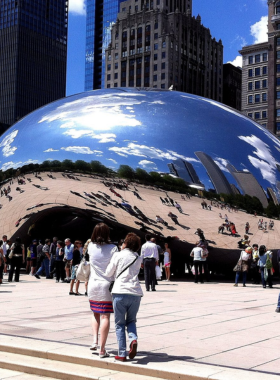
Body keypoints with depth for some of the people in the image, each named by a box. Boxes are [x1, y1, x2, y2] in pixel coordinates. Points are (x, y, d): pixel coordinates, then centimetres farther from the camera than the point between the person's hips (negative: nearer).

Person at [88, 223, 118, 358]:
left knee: (95, 314, 22)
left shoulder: (91, 247, -1)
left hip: (93, 285, 3)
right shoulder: (112, 248, -9)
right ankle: (102, 349, 1)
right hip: (107, 285, -3)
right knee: (105, 316, 0)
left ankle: (95, 340, 7)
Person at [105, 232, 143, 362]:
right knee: (131, 321, 20)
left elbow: (108, 273, 6)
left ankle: (122, 354, 2)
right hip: (135, 293, 3)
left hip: (120, 293, -3)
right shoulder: (138, 259, 15)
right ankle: (133, 339, -9)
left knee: (119, 324, 7)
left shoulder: (118, 255, 3)